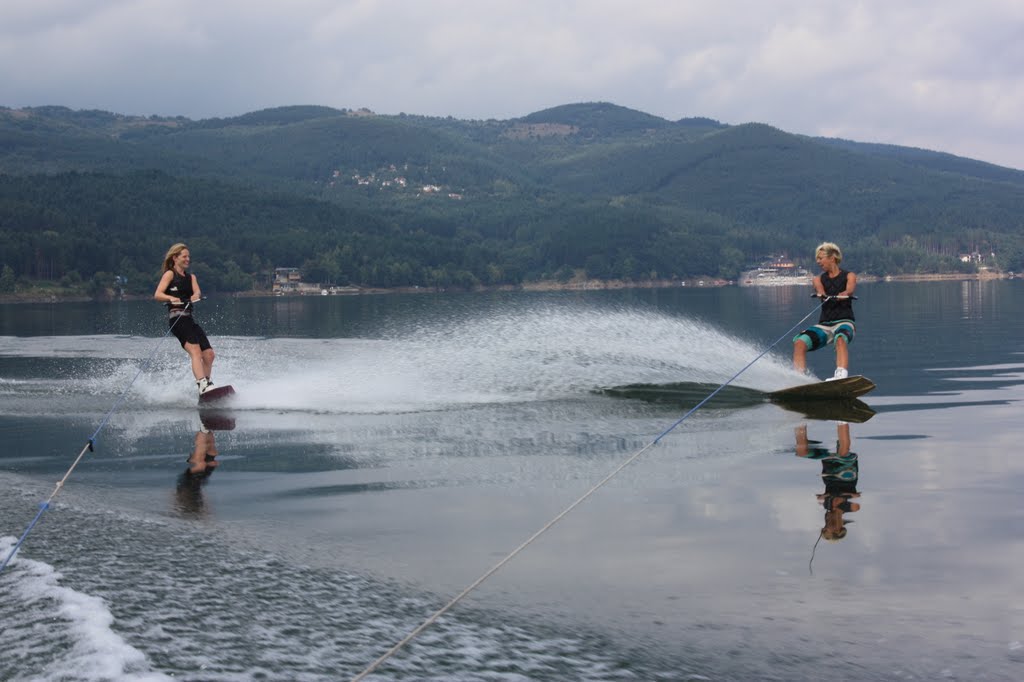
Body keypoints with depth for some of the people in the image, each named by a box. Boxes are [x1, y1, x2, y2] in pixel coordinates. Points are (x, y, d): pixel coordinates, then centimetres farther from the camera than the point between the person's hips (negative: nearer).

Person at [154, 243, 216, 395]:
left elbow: (197, 292, 2)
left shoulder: (191, 277, 23)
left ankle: (206, 384, 16)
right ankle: (202, 385, -35)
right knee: (195, 351, -24)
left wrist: (195, 296, -23)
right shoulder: (170, 274, 5)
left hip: (189, 319, 7)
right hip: (177, 318, -7)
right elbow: (157, 294, -8)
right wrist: (171, 298, -29)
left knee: (209, 354, 3)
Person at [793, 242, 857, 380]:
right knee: (799, 342, -24)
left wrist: (842, 295, -38)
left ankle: (841, 376, -53)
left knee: (841, 340, -39)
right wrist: (822, 295, -32)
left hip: (844, 322, -3)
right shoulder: (819, 279, 16)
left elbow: (849, 290, -14)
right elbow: (821, 291, -7)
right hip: (824, 325, 4)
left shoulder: (849, 276, 8)